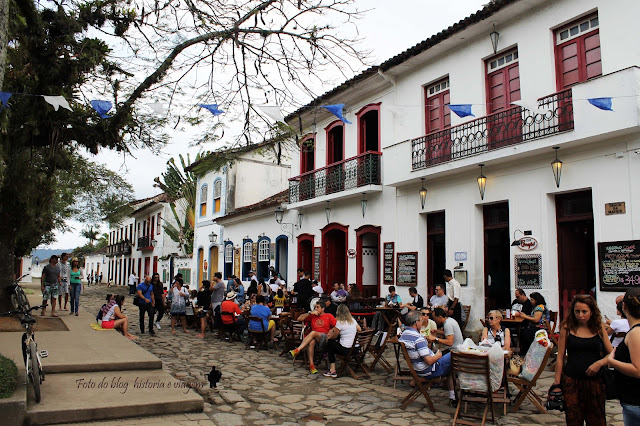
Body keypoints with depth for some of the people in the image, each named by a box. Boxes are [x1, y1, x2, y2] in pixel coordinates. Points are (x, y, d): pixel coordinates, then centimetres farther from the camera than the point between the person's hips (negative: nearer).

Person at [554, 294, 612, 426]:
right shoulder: (567, 328, -1)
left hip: (595, 381, 1)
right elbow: (560, 357, 0)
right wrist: (557, 382, -1)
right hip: (571, 381, -1)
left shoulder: (599, 328, 3)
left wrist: (599, 363, -13)